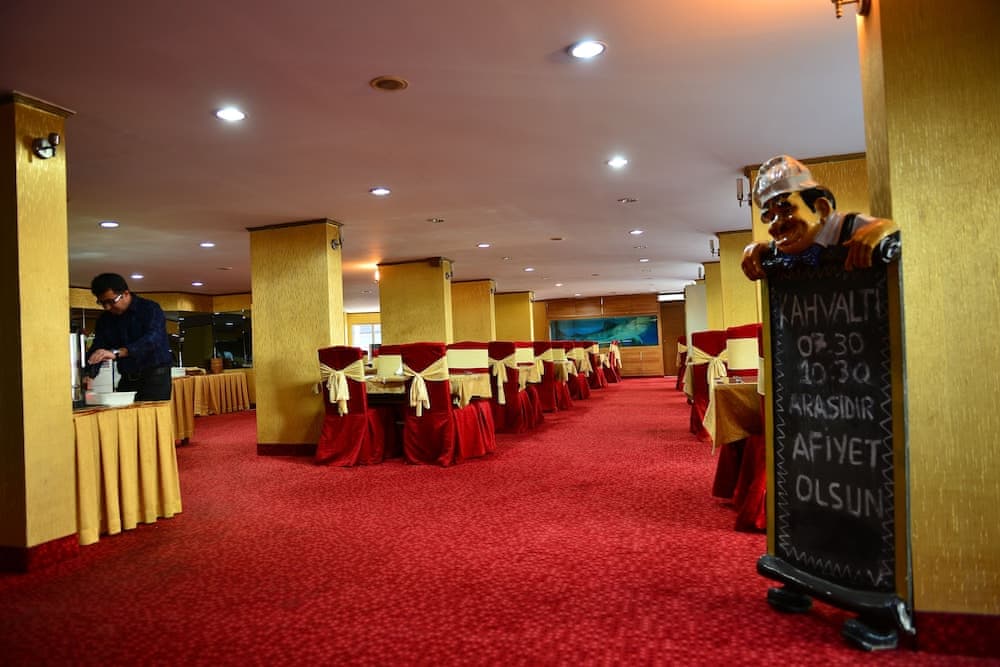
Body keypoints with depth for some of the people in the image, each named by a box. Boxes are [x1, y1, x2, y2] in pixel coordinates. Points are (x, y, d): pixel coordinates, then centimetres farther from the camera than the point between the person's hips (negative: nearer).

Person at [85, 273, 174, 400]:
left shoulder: (150, 309, -9)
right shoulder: (105, 320, 11)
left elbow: (152, 339, -26)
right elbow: (96, 349, 6)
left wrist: (116, 353, -37)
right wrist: (88, 374, -14)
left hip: (154, 377, -6)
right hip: (127, 379, 6)